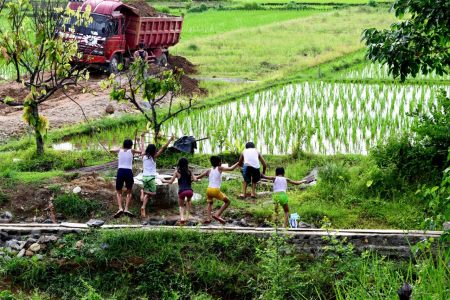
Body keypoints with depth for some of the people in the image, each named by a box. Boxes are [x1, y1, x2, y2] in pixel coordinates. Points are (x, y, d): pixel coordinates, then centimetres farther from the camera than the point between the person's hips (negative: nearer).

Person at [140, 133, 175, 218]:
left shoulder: (143, 156, 3)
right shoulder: (154, 157, -8)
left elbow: (142, 147, 19)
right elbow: (163, 148, -10)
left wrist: (142, 137, 34)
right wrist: (170, 140, -7)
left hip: (144, 176, 5)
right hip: (151, 177, -5)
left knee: (147, 194, 17)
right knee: (153, 193, 7)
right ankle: (143, 191, -20)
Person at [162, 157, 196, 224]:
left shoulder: (177, 172, 6)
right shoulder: (189, 171, 12)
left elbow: (171, 182, 6)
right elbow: (195, 179, 6)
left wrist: (164, 181, 23)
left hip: (182, 191, -2)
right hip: (189, 190, 2)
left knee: (181, 205, 19)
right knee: (188, 201, 35)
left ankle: (182, 217, -8)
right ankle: (187, 215, 24)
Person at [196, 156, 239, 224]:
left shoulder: (209, 171, 14)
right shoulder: (220, 168, 6)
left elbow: (198, 177, 10)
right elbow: (231, 169, 2)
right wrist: (237, 163, 15)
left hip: (208, 190, 5)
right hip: (215, 190, -4)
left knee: (209, 203, 30)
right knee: (227, 201, 11)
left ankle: (208, 218, 9)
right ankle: (217, 215, -2)